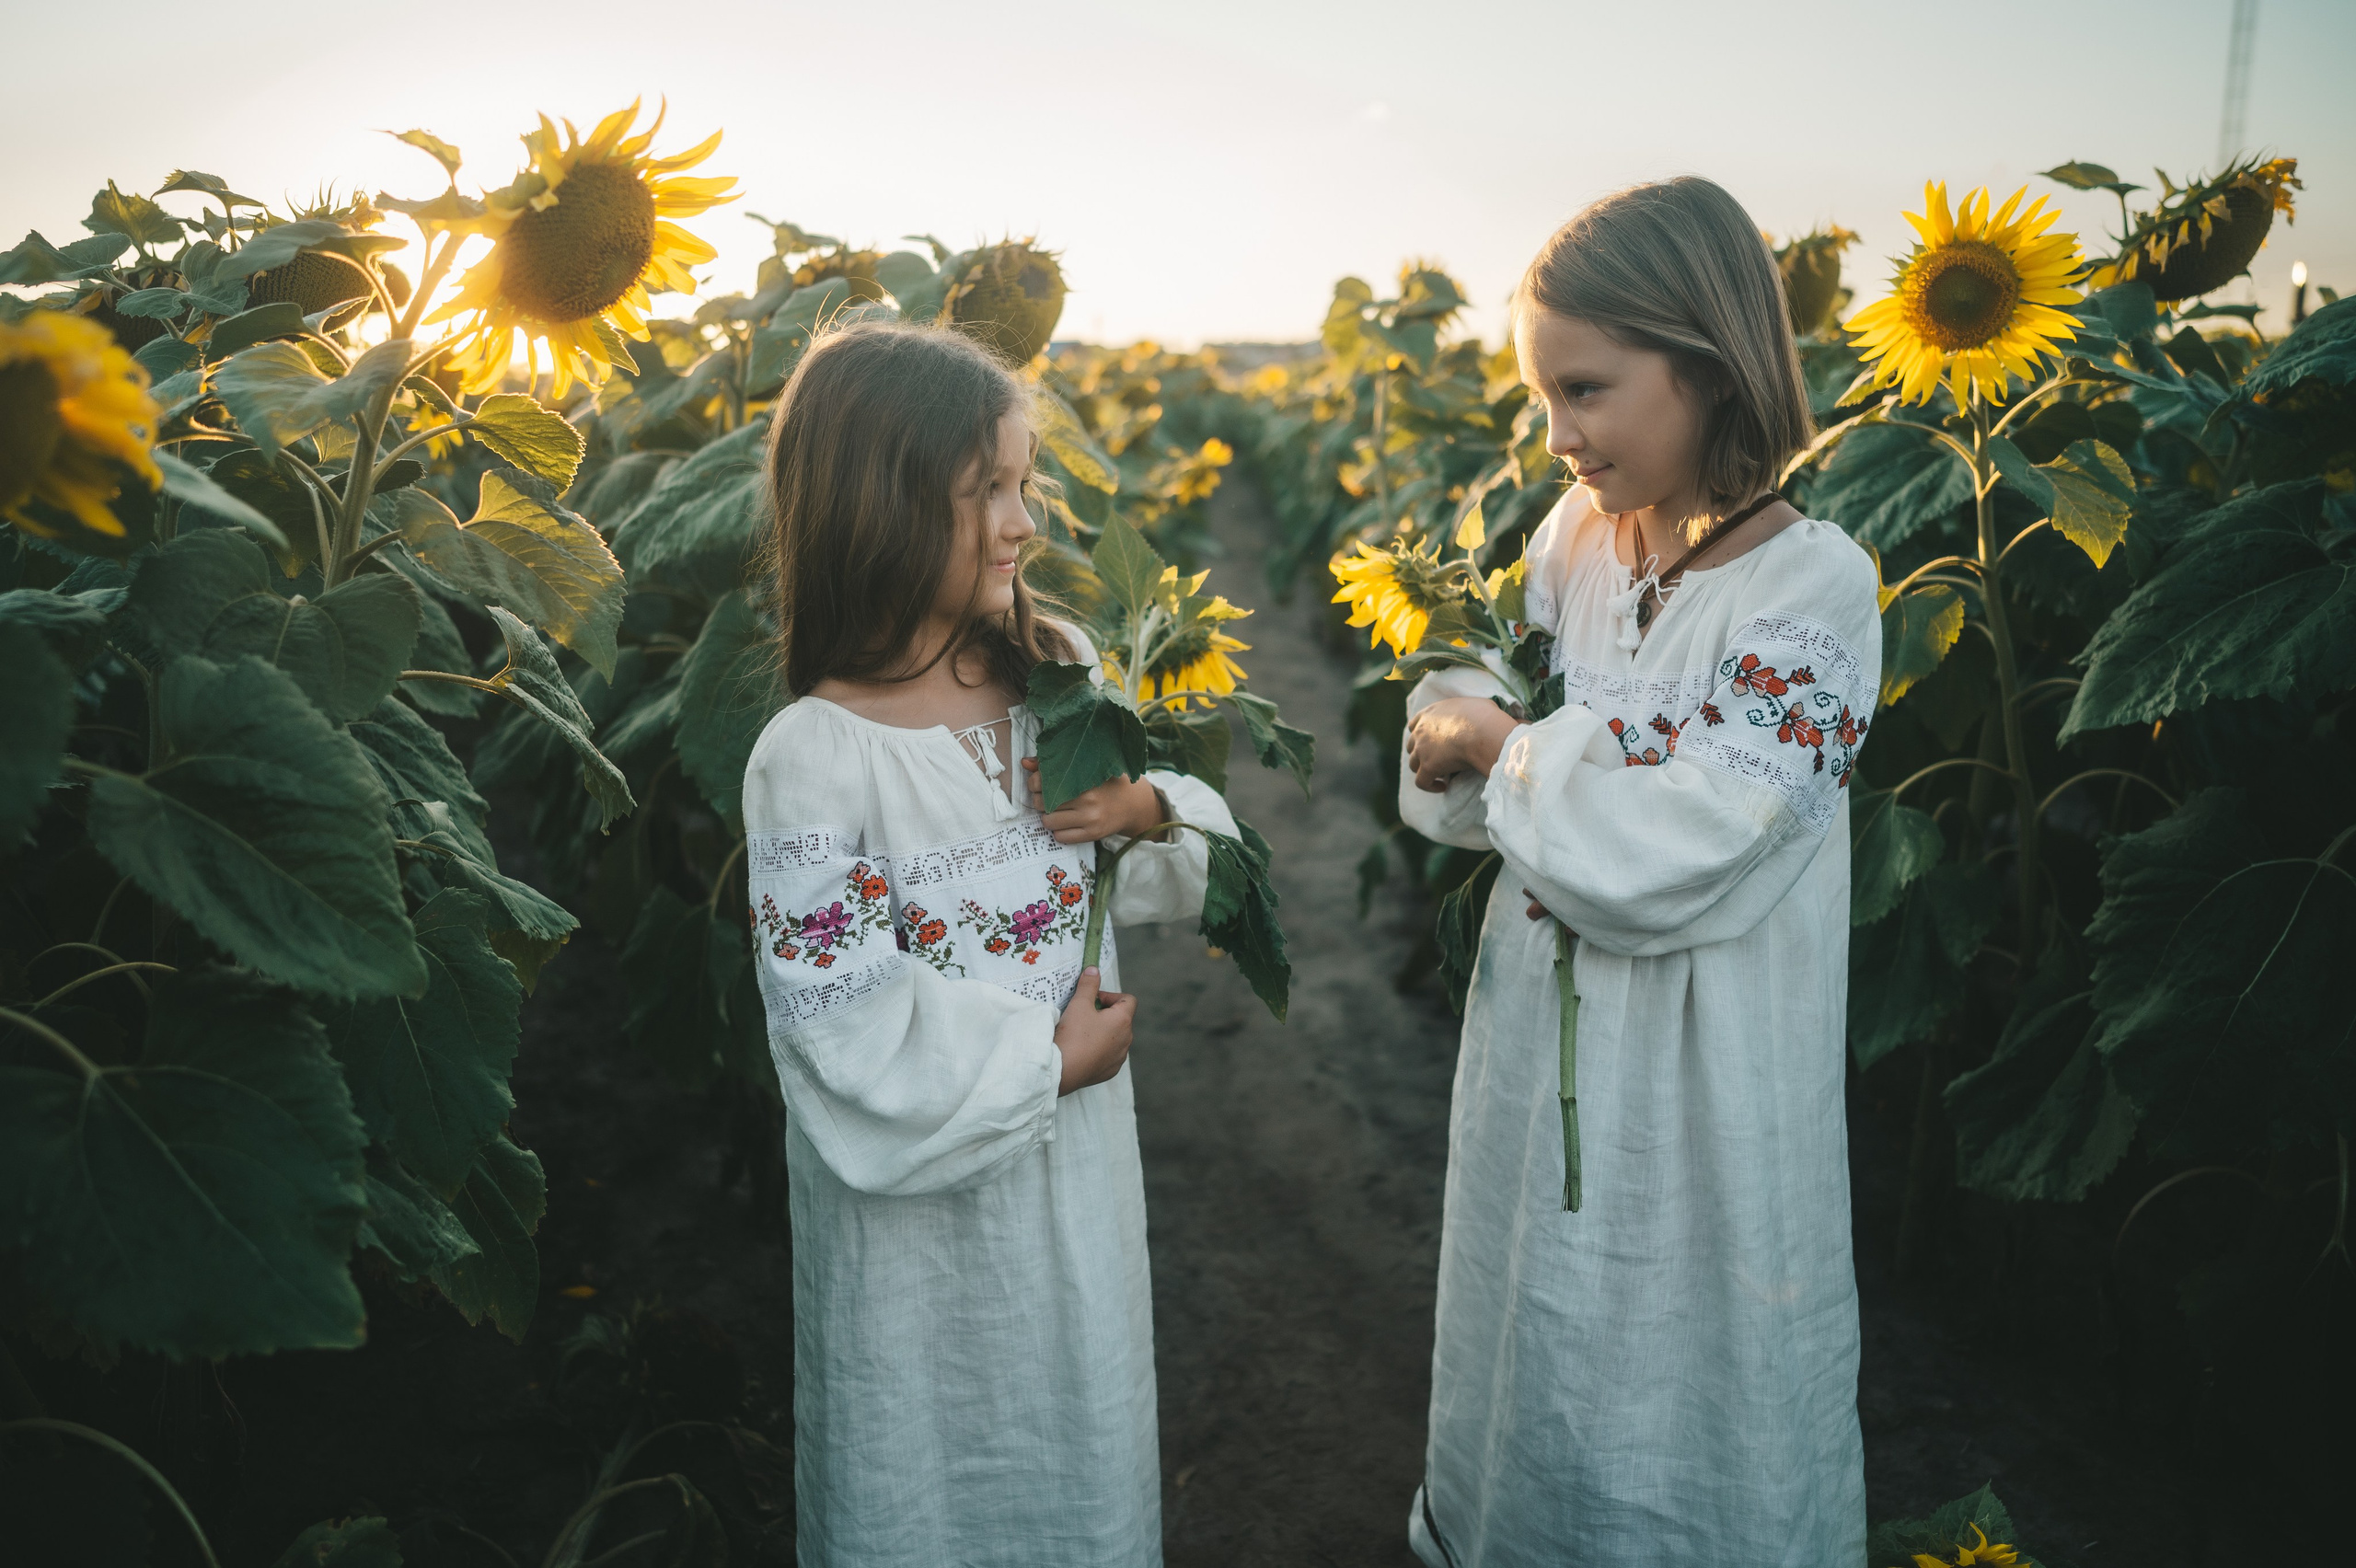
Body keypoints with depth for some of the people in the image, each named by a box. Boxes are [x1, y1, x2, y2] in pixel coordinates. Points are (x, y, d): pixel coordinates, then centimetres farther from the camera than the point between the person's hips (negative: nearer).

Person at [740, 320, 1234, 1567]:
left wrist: (1155, 808, -15)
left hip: (1079, 1149, 5)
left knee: (1083, 1420, 24)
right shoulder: (813, 757, -22)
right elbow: (846, 1027, -21)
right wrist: (1043, 1063, -15)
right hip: (927, 1194, -5)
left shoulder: (1061, 670, -4)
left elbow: (1147, 878, 7)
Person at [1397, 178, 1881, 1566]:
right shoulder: (1575, 540, -1)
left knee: (1680, 1396, 14)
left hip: (1699, 1083, -6)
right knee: (1536, 1345, 25)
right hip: (1538, 1037, 6)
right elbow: (1473, 792, 9)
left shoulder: (1813, 586, -20)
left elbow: (1667, 860, -26)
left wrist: (1496, 744, -14)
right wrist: (1449, 744, -13)